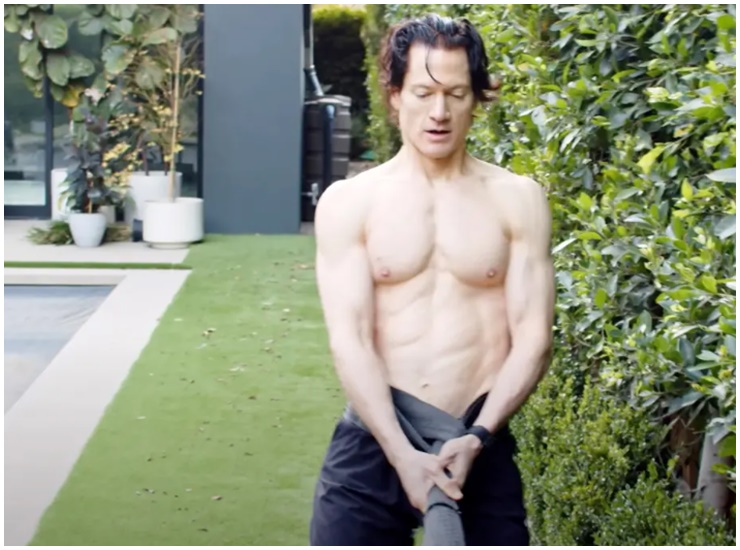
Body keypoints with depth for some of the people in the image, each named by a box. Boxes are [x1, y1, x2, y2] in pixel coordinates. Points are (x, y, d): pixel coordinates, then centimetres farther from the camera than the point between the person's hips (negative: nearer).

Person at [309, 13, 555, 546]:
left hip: (481, 445, 1)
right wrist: (403, 454, -18)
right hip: (372, 442, 0)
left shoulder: (518, 200, 2)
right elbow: (350, 339, -8)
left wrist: (477, 437, -15)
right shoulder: (349, 202, 0)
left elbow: (533, 337, -2)